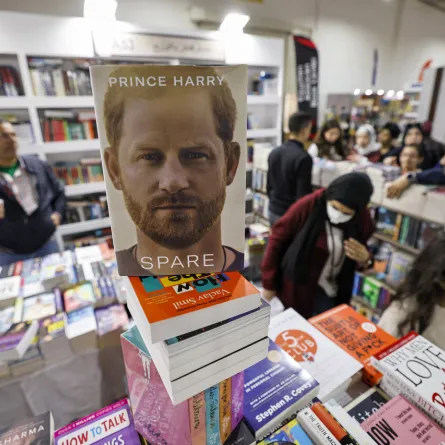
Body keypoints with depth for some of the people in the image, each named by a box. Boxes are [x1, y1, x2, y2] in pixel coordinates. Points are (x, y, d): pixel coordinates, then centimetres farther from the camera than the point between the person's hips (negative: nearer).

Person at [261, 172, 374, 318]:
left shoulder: (363, 219, -8)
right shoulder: (308, 206, -22)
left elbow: (362, 256, 10)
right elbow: (277, 240, -13)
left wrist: (364, 259, -16)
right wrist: (269, 283, -8)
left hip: (329, 292, 3)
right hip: (295, 287, -3)